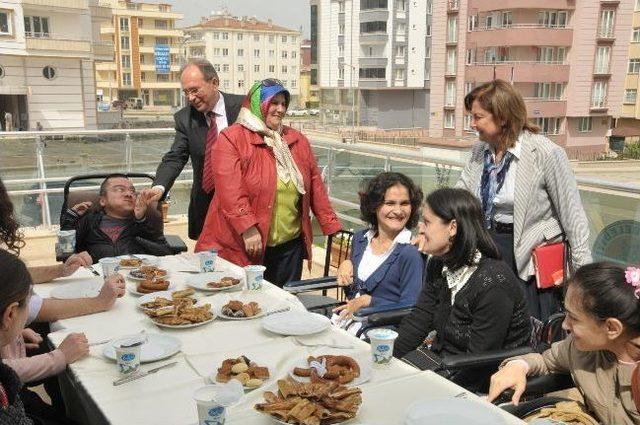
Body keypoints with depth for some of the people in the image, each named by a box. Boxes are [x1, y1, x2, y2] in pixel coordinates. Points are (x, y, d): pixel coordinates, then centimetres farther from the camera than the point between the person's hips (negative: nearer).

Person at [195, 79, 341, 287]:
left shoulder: (298, 140, 12)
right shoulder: (231, 139, -5)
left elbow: (315, 185, 12)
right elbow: (230, 189, -15)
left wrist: (332, 227, 8)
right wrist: (248, 229, -22)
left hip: (290, 245, 5)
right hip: (241, 247, -4)